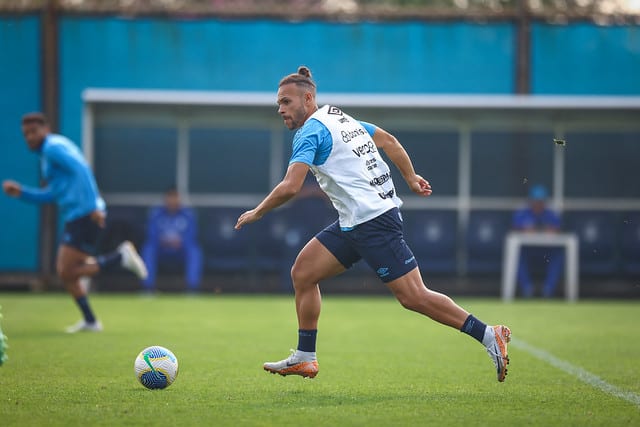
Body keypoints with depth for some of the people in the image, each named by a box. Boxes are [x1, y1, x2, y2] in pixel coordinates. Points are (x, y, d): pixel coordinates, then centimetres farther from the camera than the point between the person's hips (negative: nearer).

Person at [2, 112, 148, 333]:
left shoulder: (53, 147, -8)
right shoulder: (48, 152, 23)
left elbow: (81, 169, -22)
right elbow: (52, 195, 28)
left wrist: (92, 205, -27)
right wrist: (21, 192, 18)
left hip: (84, 216, -10)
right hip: (75, 218, 10)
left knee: (67, 273, -11)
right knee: (64, 272, 13)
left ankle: (122, 256, -9)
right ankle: (90, 320, 17)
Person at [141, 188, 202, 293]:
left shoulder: (188, 214, -6)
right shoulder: (155, 213, -4)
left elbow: (191, 238, -10)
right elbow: (151, 238, -9)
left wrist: (179, 242, -30)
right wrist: (163, 241, -29)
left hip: (181, 250, 0)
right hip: (161, 250, 0)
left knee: (195, 251, -31)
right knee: (148, 249, -30)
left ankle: (193, 288, -30)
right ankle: (148, 288, -29)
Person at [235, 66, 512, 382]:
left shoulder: (310, 131, -12)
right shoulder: (339, 117, 16)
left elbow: (290, 187, -21)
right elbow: (388, 140, 23)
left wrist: (257, 213, -7)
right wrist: (411, 178, 28)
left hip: (373, 222, -10)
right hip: (354, 223, 10)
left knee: (413, 297, -10)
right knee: (302, 273, 8)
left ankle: (489, 336, -5)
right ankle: (304, 359, 12)